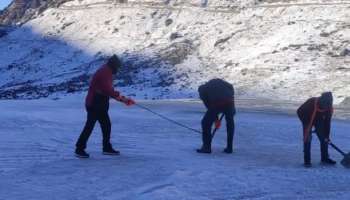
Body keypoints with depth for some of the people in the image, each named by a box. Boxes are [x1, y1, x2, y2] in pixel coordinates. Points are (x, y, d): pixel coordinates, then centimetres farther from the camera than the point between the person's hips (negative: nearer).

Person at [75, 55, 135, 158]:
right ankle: (79, 149, -1)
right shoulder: (104, 73, -16)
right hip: (94, 104, -10)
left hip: (100, 105, 10)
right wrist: (122, 98, -16)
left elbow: (110, 91, 20)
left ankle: (107, 148, 20)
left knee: (106, 125, 12)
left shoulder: (107, 73, 17)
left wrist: (123, 99, 14)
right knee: (89, 126, -7)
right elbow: (108, 90, -23)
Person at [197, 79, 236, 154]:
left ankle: (207, 147, 15)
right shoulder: (219, 81, 29)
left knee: (206, 123, 14)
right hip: (229, 102, 4)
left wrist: (216, 119, 25)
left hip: (216, 103, -3)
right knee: (230, 123, 24)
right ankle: (229, 148, 25)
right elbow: (231, 87, 16)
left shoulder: (202, 90, 20)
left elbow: (208, 105, 19)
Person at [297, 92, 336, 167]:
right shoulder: (311, 103, -36)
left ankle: (325, 158, 16)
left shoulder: (329, 108, -23)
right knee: (307, 140, -12)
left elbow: (327, 123, -15)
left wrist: (327, 136, -18)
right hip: (308, 121, -4)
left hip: (319, 121, 4)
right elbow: (299, 111, -22)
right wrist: (306, 124, -19)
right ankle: (307, 160, -6)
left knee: (324, 139, 1)